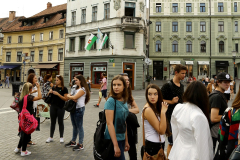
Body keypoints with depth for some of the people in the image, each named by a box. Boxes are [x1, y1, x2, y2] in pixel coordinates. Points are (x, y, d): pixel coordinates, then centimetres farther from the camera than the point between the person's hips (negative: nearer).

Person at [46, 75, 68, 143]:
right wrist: (50, 92, -6)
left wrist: (58, 94, -21)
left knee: (60, 122, 6)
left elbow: (66, 99, -13)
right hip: (53, 107, 4)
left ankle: (61, 137, 18)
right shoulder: (54, 87, 7)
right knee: (52, 122, 10)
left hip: (60, 108, -4)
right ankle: (51, 137, 21)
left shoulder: (64, 89, -7)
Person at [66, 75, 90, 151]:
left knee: (79, 127, -2)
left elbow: (74, 97, -20)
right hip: (73, 108, 9)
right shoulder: (76, 88, 18)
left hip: (79, 109, -9)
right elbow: (72, 96, 12)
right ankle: (73, 142, 29)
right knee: (74, 126, 17)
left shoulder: (83, 89, -12)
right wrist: (70, 96, -10)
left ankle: (80, 144, 7)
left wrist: (68, 96, -2)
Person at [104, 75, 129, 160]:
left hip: (122, 139, 7)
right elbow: (109, 123, -20)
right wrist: (115, 145, -21)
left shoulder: (124, 101, 5)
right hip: (113, 140, -7)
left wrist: (126, 141, 13)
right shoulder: (111, 101, -16)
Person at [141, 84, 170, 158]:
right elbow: (161, 131, -21)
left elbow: (163, 128, 1)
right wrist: (163, 112, -25)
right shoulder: (148, 110, -21)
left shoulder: (156, 108, 4)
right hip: (152, 147, -8)